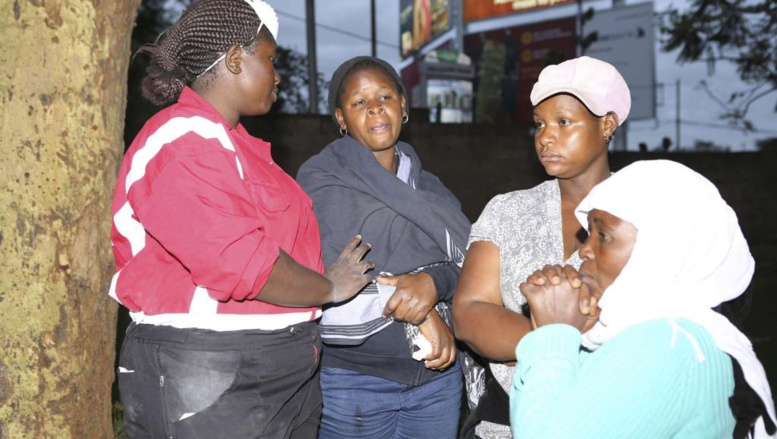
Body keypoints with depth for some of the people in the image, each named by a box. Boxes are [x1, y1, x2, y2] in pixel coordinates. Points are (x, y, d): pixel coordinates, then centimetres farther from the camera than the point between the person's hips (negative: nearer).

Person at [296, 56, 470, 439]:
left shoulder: (427, 187, 12)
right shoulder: (321, 181, -5)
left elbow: (465, 262, 4)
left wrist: (435, 282, -19)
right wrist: (419, 313, -17)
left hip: (438, 374, 5)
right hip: (353, 378, -4)